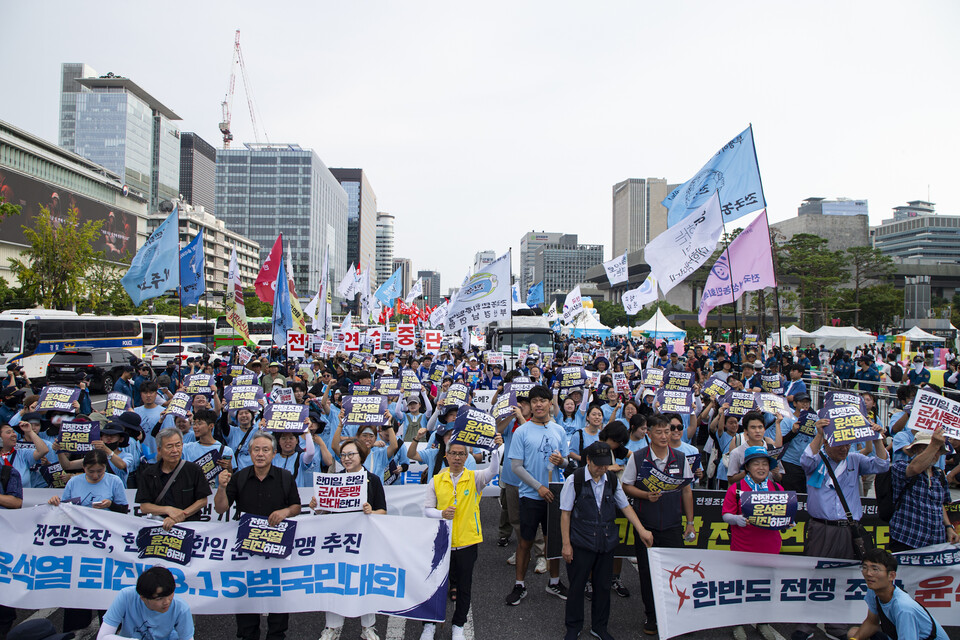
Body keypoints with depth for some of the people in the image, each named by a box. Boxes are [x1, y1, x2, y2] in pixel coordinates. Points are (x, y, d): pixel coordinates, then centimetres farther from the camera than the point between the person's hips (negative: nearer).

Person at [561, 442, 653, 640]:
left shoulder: (612, 480, 3)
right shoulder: (574, 480, -10)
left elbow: (625, 506, 12)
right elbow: (565, 513, -7)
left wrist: (641, 530, 4)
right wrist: (566, 544, -8)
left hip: (607, 542, 4)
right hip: (581, 543, -4)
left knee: (604, 586, 13)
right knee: (577, 586, 7)